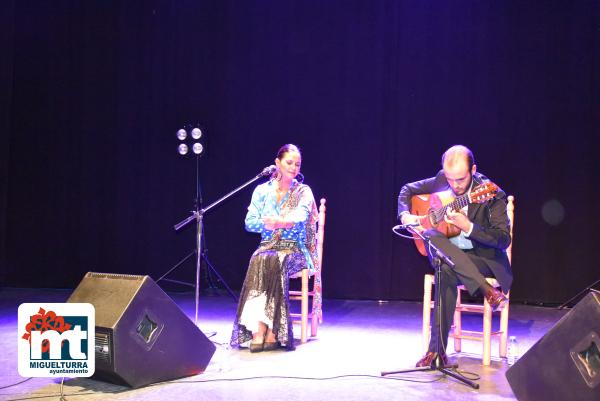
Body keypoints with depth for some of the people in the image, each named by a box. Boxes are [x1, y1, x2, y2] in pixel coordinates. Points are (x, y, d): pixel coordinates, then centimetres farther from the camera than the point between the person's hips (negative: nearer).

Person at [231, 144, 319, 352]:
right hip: (268, 247, 2)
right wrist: (286, 222, -16)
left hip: (295, 250, -2)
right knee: (259, 261, -33)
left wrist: (274, 221, -33)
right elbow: (249, 222, 0)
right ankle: (259, 330, -38)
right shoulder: (262, 190, 10)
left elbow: (300, 218, -14)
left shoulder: (304, 192, 5)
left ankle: (268, 331, -37)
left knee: (275, 263, -35)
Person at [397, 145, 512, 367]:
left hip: (482, 257, -4)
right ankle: (485, 289, -31)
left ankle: (437, 349, -28)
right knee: (430, 236, -33)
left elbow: (504, 240, -17)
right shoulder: (441, 181, -1)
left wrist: (468, 227, -30)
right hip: (448, 253, 4)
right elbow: (407, 190, 13)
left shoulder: (491, 194, -15)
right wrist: (405, 215, -8)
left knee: (448, 271, -37)